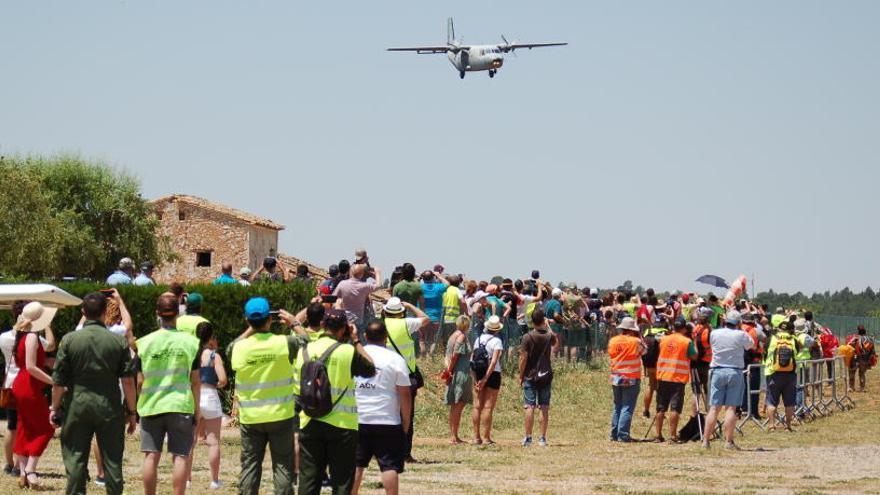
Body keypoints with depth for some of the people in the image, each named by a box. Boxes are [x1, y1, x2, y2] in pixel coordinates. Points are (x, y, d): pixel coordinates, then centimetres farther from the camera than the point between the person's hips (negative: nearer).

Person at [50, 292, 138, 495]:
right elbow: (128, 380, -2)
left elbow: (59, 381, -2)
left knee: (75, 460, 5)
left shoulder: (69, 340, -3)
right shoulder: (118, 341, -2)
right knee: (112, 459, 6)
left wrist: (56, 407, 10)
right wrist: (131, 411, 5)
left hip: (77, 406, 0)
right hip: (110, 408, 0)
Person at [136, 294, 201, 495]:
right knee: (180, 457, 1)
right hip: (181, 406, -1)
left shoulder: (145, 342, -1)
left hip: (151, 406, 1)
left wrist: (139, 405, 17)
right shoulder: (190, 342, -4)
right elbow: (195, 381, -2)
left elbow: (140, 380, 2)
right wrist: (197, 411, 6)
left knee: (151, 456, 6)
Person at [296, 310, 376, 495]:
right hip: (342, 424, -4)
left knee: (308, 479, 8)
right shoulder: (348, 351, -12)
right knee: (342, 480, 4)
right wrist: (356, 341, 7)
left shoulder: (305, 350, 1)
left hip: (310, 424, 4)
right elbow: (371, 369, 0)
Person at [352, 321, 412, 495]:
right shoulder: (395, 359, -4)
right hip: (387, 421, -3)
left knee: (356, 464, 9)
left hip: (357, 421, 3)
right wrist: (406, 423, 2)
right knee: (390, 466, -2)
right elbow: (404, 394, -5)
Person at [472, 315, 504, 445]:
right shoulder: (496, 341, -9)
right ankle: (486, 438, -3)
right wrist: (485, 379, -17)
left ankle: (476, 437, 9)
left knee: (477, 406, 8)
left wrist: (475, 379, -3)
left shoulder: (478, 339, 6)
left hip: (478, 374, 5)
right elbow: (494, 362, -18)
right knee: (488, 407, -3)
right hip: (492, 375, -5)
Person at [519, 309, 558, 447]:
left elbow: (523, 358, -11)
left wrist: (521, 376, -1)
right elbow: (555, 341, 26)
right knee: (544, 408, 5)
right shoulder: (549, 336, -1)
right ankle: (543, 438, 5)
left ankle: (528, 438, -3)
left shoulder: (527, 337, -10)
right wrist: (548, 326, 32)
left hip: (530, 376, -3)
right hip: (546, 376, 3)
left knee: (530, 407, -2)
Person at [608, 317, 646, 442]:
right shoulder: (636, 341, -11)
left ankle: (614, 434, 14)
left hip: (615, 378, 5)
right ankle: (623, 435, -10)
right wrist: (639, 338, 9)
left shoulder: (612, 341, 1)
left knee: (617, 407, 14)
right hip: (631, 380, -5)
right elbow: (644, 351, 5)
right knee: (627, 408, -4)